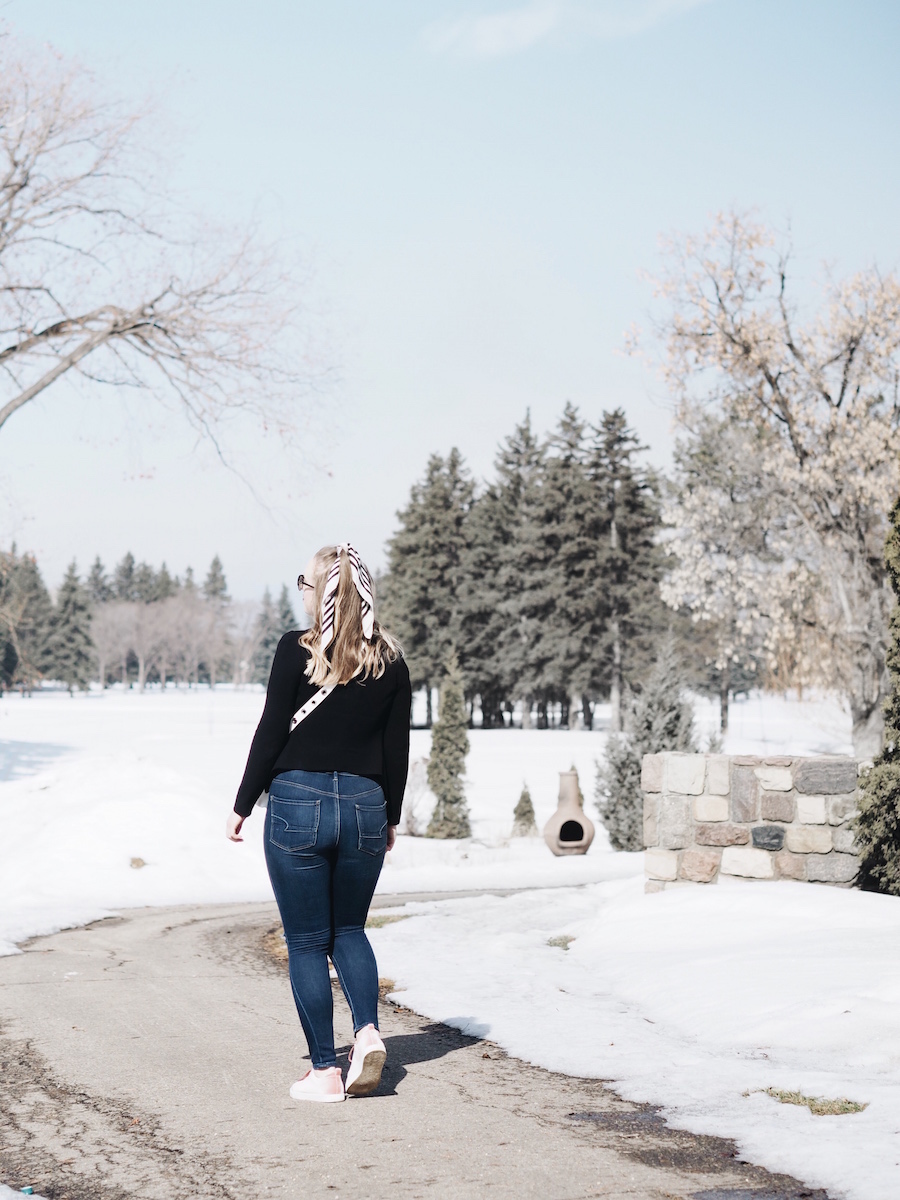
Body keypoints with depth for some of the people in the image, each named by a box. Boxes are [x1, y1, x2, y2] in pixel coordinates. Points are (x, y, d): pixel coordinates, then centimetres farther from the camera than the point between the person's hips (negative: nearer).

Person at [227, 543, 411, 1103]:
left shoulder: (297, 651, -9)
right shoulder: (390, 662, 2)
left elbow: (271, 734, -8)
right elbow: (398, 748, 7)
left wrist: (243, 805, 2)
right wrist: (391, 816, 18)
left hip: (297, 803, -3)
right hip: (364, 808, 4)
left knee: (307, 942, 6)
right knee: (350, 931, 20)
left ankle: (325, 1070, 6)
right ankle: (368, 1030, -1)